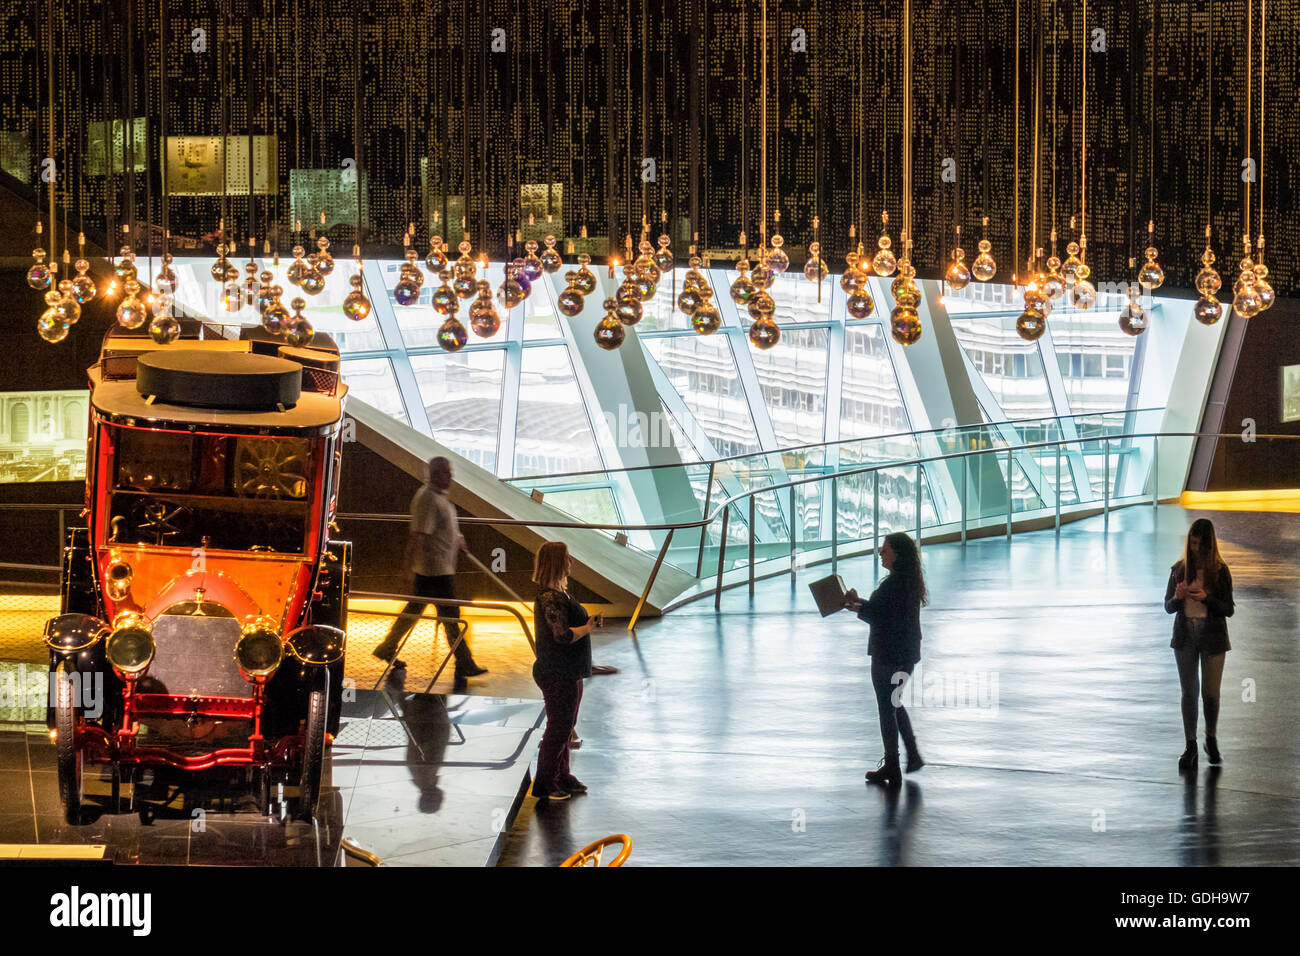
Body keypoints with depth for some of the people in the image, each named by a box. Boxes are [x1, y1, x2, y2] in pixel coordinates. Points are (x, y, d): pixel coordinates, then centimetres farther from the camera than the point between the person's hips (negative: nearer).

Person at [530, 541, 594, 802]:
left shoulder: (558, 594, 9)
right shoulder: (552, 599, -23)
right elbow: (562, 635, -31)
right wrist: (587, 628, -17)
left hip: (567, 673, 10)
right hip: (558, 675, -10)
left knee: (565, 726, 20)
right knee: (558, 728, -2)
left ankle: (561, 777, 31)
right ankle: (544, 785, 7)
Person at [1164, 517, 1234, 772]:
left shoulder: (1219, 571, -6)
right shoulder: (1179, 569, 0)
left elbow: (1228, 609, -6)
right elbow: (1168, 606, 6)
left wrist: (1206, 598, -23)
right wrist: (1178, 598, -17)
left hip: (1212, 637, -2)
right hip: (1185, 636, 2)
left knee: (1211, 693, 2)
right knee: (1189, 692, 4)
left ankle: (1211, 740, 24)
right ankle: (1190, 746, 11)